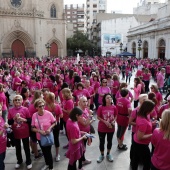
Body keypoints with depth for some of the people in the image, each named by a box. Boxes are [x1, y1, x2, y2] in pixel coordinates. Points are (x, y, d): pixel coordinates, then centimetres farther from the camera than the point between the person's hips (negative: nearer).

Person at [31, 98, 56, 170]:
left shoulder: (49, 113, -19)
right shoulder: (34, 115, -14)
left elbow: (54, 123, -6)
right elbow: (33, 128, -8)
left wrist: (50, 128, -22)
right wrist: (39, 131, -23)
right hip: (40, 137, 3)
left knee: (48, 151, 6)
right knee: (44, 151, 22)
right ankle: (47, 164, 48)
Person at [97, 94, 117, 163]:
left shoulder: (114, 107, -9)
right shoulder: (101, 107, -15)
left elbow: (115, 116, 4)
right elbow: (98, 117, -8)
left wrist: (113, 121, -14)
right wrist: (105, 122, -19)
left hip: (111, 128, 2)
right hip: (102, 128, -2)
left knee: (110, 141, 19)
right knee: (102, 142, 12)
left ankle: (108, 154, 42)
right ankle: (102, 155, 35)